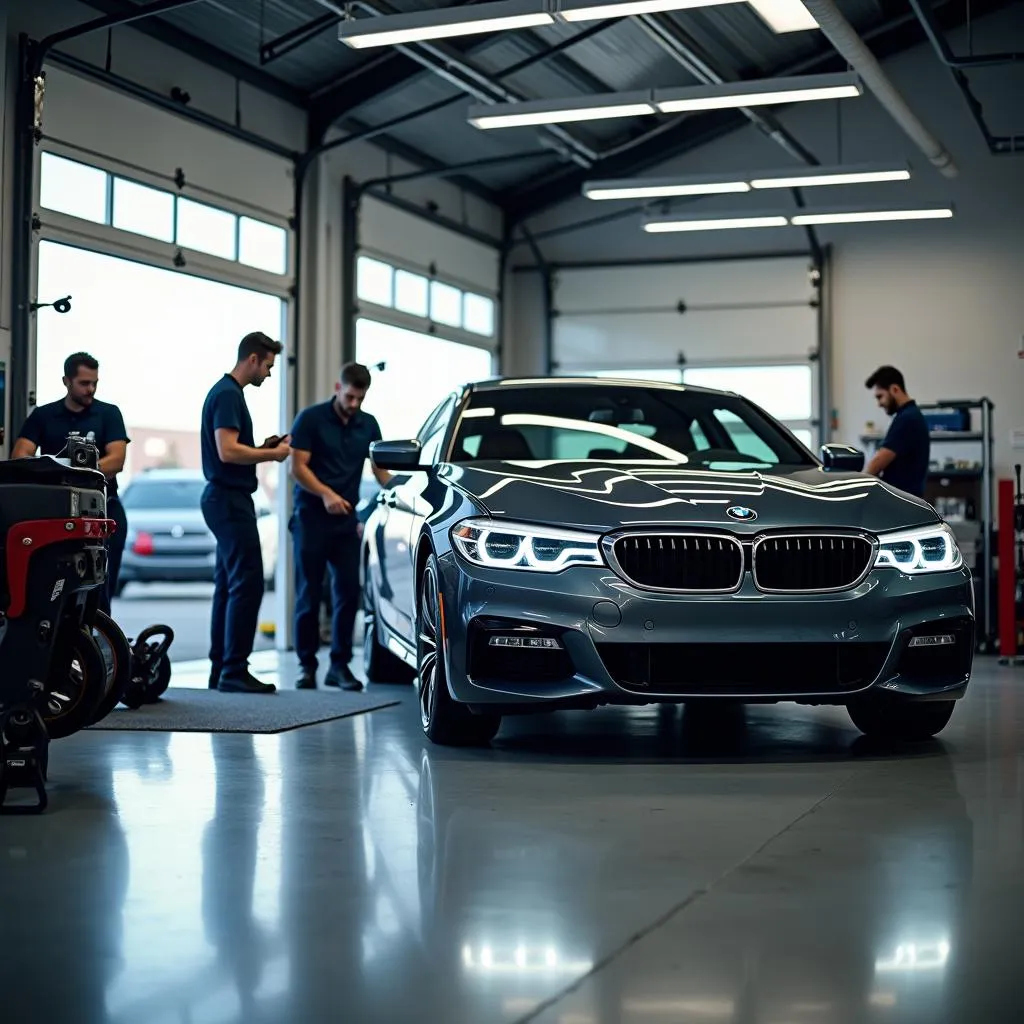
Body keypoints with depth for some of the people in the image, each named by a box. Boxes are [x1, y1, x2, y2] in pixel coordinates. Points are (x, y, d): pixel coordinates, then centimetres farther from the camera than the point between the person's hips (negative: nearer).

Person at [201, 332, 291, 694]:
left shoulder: (228, 392, 17)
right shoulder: (228, 394, -14)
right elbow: (227, 451, -24)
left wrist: (263, 448, 11)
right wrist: (271, 455, -12)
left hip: (227, 499, 11)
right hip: (230, 500, -11)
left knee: (228, 585, 10)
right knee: (247, 583, -10)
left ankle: (220, 668, 13)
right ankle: (234, 670, -9)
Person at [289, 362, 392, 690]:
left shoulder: (368, 425, 10)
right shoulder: (311, 418, -4)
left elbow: (380, 469, 13)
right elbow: (298, 467, -8)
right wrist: (326, 493, -23)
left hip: (347, 519, 4)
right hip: (311, 517, -4)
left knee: (348, 592, 0)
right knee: (309, 594, 0)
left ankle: (340, 665, 6)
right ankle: (307, 665, 8)